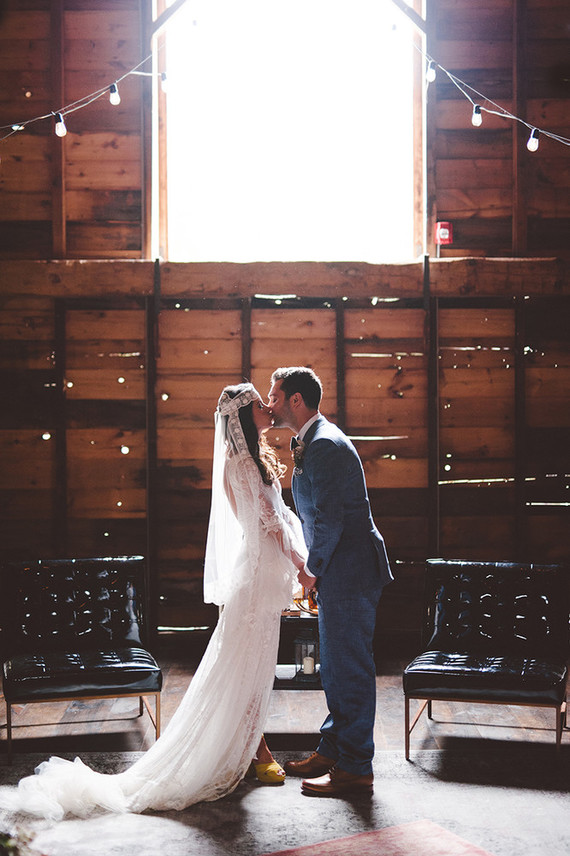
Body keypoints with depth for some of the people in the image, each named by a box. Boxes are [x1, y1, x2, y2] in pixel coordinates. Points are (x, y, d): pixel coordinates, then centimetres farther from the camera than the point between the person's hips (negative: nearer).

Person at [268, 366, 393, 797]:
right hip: (339, 572, 11)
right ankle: (332, 751, 29)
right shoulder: (312, 442, 16)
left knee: (350, 668, -4)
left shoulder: (324, 445, -18)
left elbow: (330, 517, -22)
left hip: (349, 573, -11)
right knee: (336, 666, 18)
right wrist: (314, 568, 16)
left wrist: (313, 570, -10)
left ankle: (355, 769, 3)